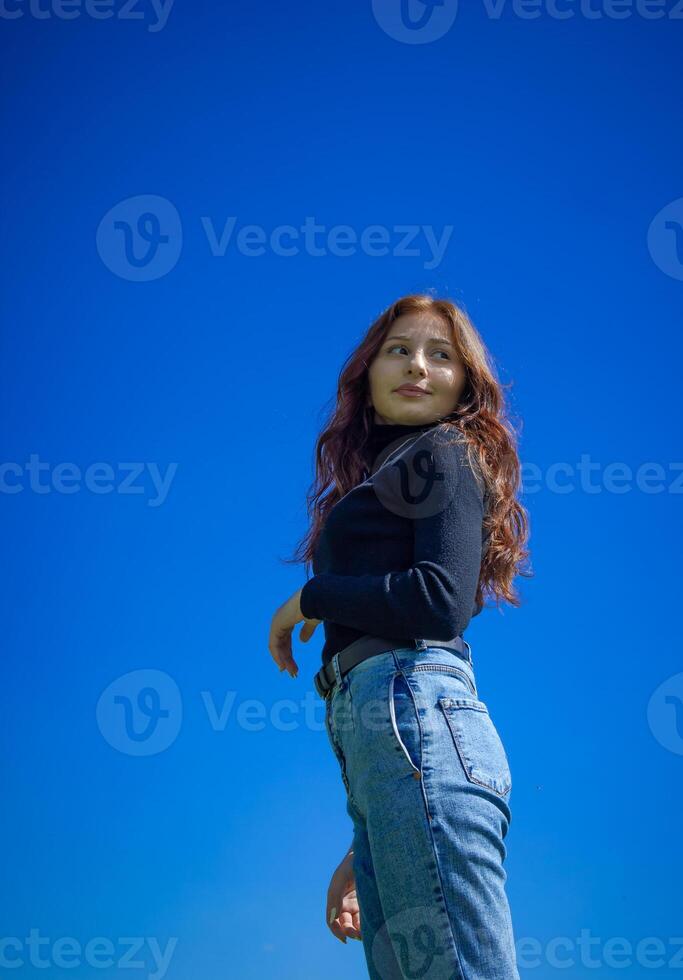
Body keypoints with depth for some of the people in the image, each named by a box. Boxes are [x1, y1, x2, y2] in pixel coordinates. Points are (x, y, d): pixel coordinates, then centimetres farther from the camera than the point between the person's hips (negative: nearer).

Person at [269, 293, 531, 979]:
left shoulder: (447, 453, 7)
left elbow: (443, 601, -12)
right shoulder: (390, 481, 30)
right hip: (375, 740, 9)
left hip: (412, 717, -9)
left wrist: (307, 601, 3)